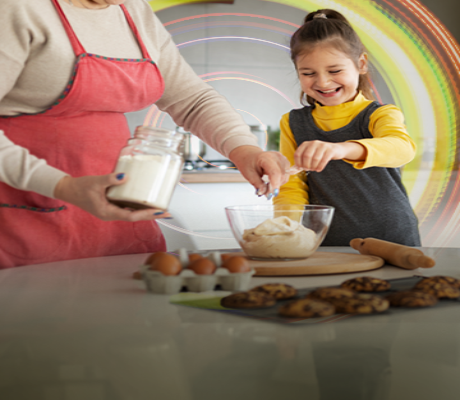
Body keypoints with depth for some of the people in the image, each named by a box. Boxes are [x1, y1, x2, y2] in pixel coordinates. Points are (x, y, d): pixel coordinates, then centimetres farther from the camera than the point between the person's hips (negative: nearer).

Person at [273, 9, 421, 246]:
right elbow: (291, 188, 9)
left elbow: (402, 148, -22)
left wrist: (343, 148, -40)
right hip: (325, 247, 4)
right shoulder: (293, 124, 11)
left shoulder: (380, 115, 0)